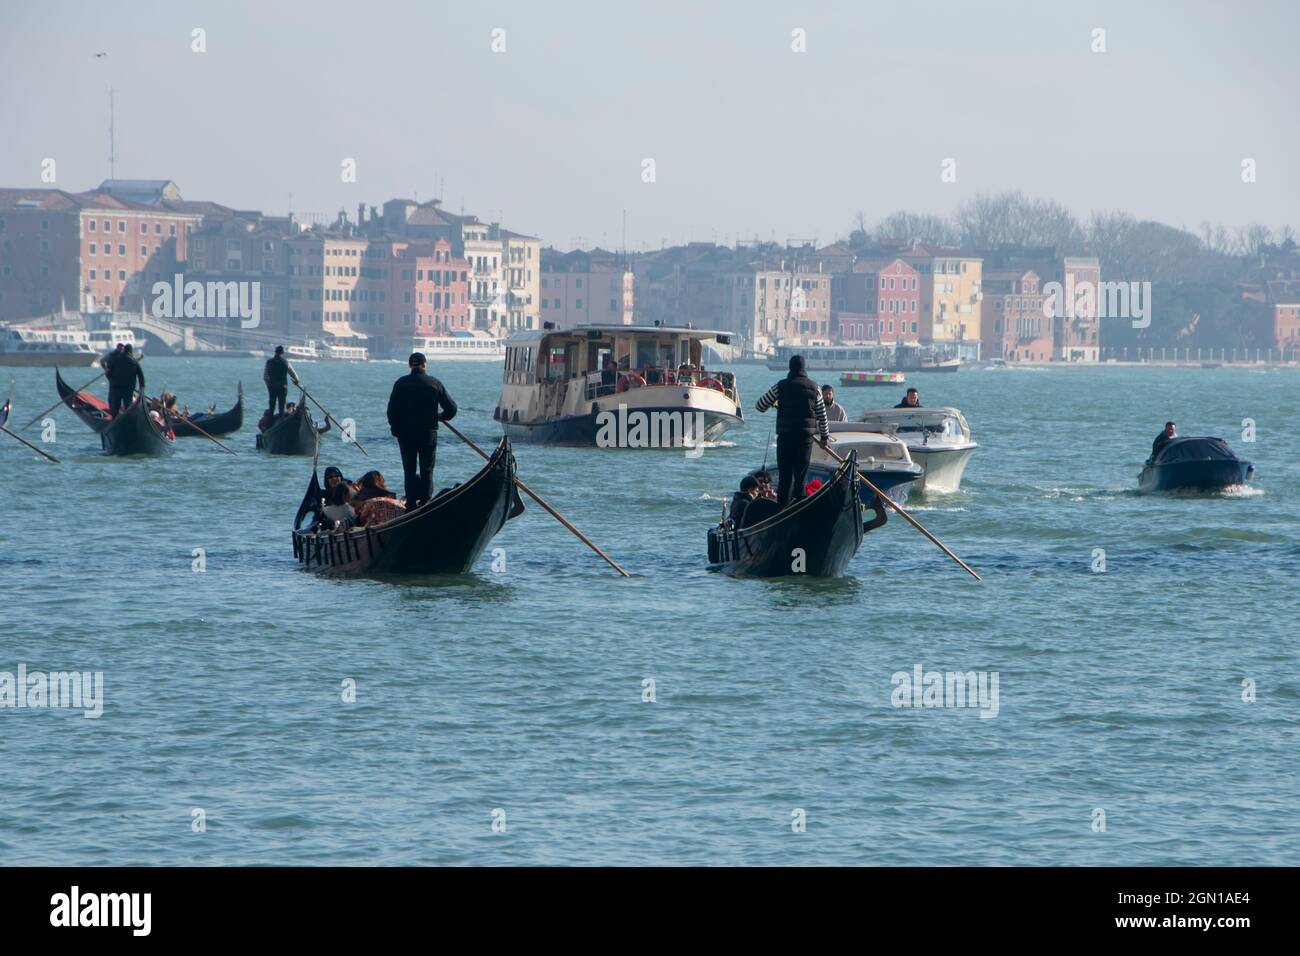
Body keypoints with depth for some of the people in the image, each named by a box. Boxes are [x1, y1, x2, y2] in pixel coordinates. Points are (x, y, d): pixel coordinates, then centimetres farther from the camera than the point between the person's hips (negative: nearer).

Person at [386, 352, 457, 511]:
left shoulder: (401, 383, -3)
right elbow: (451, 408, -1)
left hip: (406, 432, 0)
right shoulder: (434, 383, -2)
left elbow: (392, 410, -4)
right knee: (427, 470, 6)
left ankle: (411, 504, 3)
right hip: (428, 432, 0)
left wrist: (395, 429, 7)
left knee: (409, 470, 7)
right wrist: (441, 417, 19)